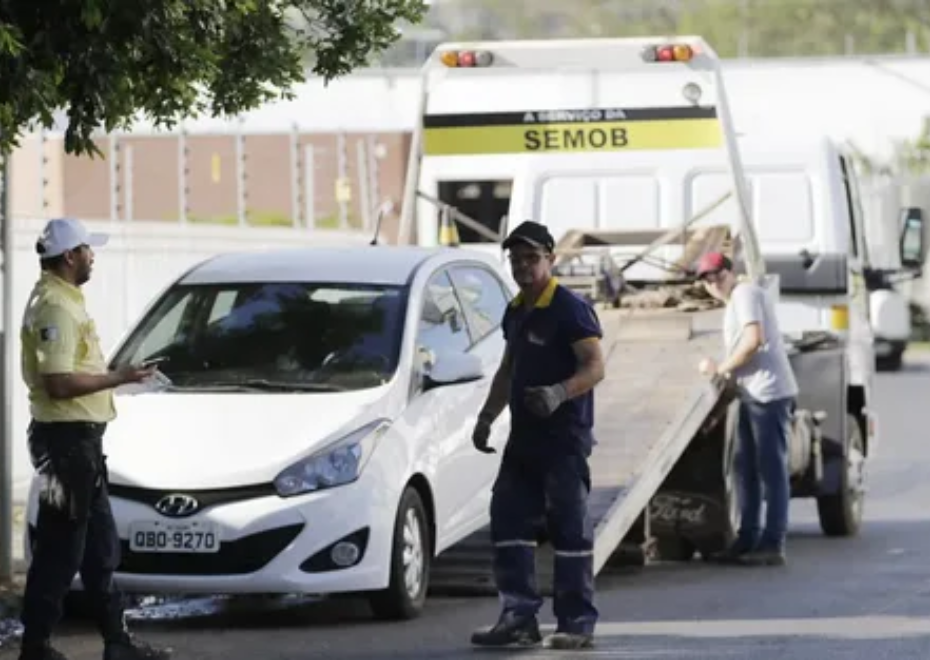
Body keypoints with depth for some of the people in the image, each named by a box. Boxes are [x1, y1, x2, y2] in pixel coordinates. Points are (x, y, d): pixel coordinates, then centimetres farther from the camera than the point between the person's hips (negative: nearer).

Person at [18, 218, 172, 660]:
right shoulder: (55, 307, -19)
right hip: (67, 438, -11)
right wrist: (119, 379, -19)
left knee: (99, 546, 16)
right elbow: (59, 383, -25)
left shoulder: (63, 300, 14)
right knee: (60, 547, -6)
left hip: (80, 438, 11)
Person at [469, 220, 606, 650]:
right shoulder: (516, 312, 16)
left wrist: (559, 393, -34)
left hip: (564, 438, -9)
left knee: (569, 529, -5)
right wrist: (487, 416, 20)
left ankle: (577, 623, -1)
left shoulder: (570, 309, -11)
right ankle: (519, 617, 10)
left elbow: (595, 367, -18)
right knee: (508, 522, 6)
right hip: (523, 437, 9)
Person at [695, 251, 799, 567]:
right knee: (746, 468, 13)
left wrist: (721, 368, -9)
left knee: (772, 469, -8)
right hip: (752, 395, 10)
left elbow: (754, 340, -18)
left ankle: (772, 544, -8)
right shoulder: (734, 304, 24)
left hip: (769, 393, -10)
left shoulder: (745, 294, -6)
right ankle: (748, 540, 18)